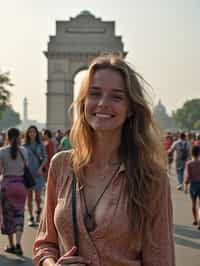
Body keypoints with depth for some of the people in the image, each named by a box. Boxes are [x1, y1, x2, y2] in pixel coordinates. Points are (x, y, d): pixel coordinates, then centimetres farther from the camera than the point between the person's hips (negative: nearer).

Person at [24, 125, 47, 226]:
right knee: (29, 197, 3)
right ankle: (31, 218, 12)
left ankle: (38, 210, 26)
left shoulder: (40, 145, 3)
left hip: (38, 173, 0)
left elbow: (45, 158, 6)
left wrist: (40, 168, -8)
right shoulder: (24, 146, 2)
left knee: (38, 197, -5)